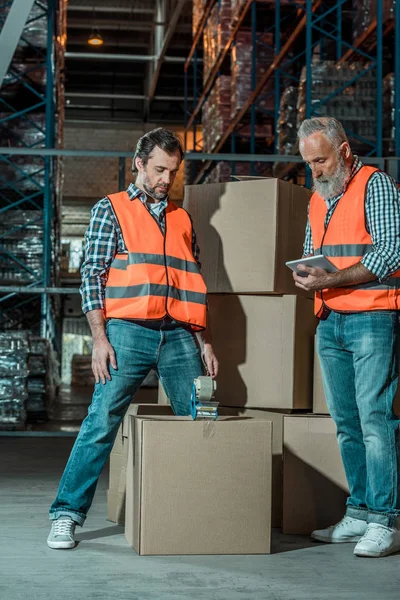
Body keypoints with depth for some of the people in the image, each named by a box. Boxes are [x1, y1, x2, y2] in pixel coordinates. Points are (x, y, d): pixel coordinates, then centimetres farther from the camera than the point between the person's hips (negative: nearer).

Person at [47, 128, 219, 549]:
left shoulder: (182, 220, 19)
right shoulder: (111, 210, 6)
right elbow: (92, 276, -1)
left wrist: (204, 342, 14)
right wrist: (99, 338, -9)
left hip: (178, 334, 5)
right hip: (128, 330, -4)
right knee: (101, 422, -9)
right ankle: (67, 514, -3)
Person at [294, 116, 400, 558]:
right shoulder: (317, 199, 19)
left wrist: (333, 279, -20)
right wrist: (305, 278, 2)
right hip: (330, 322, 8)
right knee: (346, 422, 8)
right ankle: (360, 513, 14)